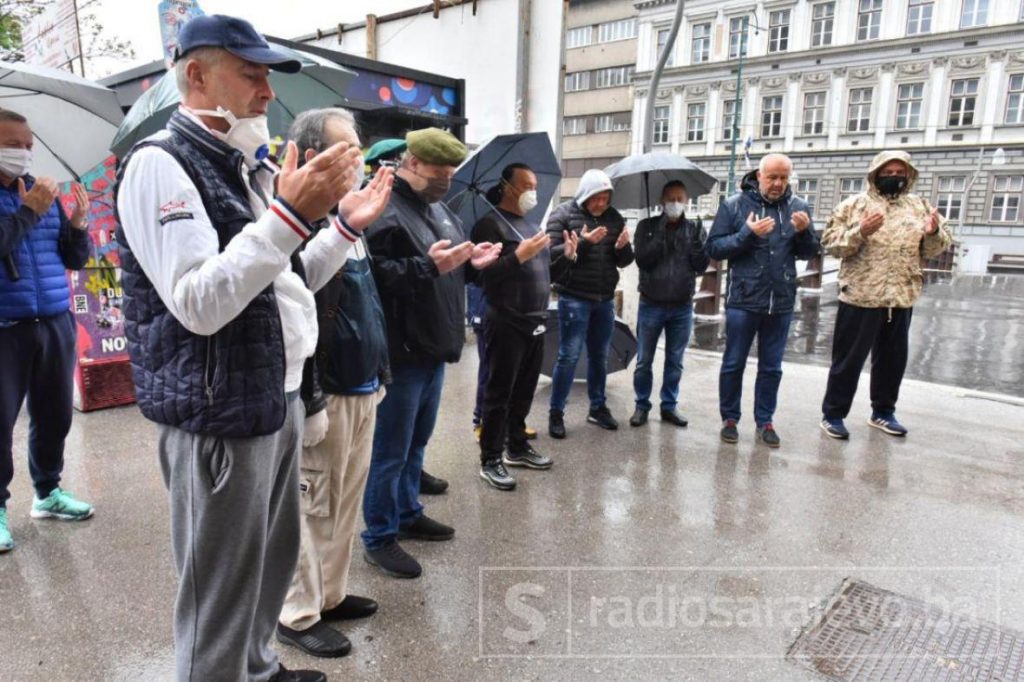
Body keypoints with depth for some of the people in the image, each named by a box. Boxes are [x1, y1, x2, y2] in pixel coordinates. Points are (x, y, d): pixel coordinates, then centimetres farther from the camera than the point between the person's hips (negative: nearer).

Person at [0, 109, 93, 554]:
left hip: (56, 324, 4)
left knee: (54, 415, 10)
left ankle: (48, 492, 26)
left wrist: (78, 224, -6)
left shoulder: (44, 192, 11)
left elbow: (75, 259, 10)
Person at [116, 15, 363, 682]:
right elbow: (197, 304, -23)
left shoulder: (250, 168, 14)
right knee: (221, 593, 6)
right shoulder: (160, 164, -12)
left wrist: (347, 224, 10)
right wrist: (291, 216, -27)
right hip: (218, 416, -8)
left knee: (274, 559, 20)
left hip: (281, 398, 8)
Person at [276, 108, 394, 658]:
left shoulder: (346, 215, 14)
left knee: (347, 500, 18)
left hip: (361, 384, 9)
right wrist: (344, 227, -34)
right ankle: (298, 616, 21)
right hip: (327, 389, -9)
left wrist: (378, 370, 20)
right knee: (315, 506, 4)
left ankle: (331, 594, 34)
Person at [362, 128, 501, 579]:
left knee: (416, 442, 21)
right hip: (401, 352, -9)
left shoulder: (436, 208, 16)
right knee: (391, 450, 2)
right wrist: (428, 266, -31)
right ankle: (379, 538, 17)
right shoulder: (384, 210, -15)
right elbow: (375, 275, -26)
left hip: (433, 347, 10)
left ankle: (408, 514, 38)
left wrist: (469, 261, 8)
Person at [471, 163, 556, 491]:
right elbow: (484, 274, -17)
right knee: (499, 394, -1)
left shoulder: (532, 226, 18)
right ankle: (490, 460, 9)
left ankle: (517, 446, 29)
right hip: (506, 323, -8)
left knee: (524, 392, 15)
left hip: (535, 322, 8)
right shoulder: (490, 224, -8)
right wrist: (519, 255, -23)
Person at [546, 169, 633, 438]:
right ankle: (556, 413, 6)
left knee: (600, 356, 13)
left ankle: (598, 407, 26)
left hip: (605, 299, 5)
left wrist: (623, 247, -13)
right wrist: (584, 242, -23)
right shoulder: (563, 214, -5)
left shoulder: (614, 217, 8)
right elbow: (552, 254, -14)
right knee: (569, 356, -4)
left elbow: (624, 261, 9)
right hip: (574, 298, -5)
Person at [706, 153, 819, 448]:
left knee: (771, 367, 11)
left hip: (782, 302, 3)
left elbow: (808, 253, 8)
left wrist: (804, 232, -12)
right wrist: (747, 234, -20)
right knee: (734, 364, 7)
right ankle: (730, 419, 22)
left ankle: (765, 421, 24)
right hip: (743, 300, -2)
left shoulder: (798, 206, 4)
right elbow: (714, 248, -7)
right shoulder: (734, 204, -4)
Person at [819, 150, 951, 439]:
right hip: (860, 296, -5)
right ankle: (833, 414, 13)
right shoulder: (854, 205, -3)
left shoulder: (919, 206, 10)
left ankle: (883, 411, 32)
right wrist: (859, 232, -25)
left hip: (901, 298, 5)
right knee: (849, 358, 2)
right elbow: (830, 244, -9)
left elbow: (935, 248, 11)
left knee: (892, 358, 16)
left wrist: (934, 233, -11)